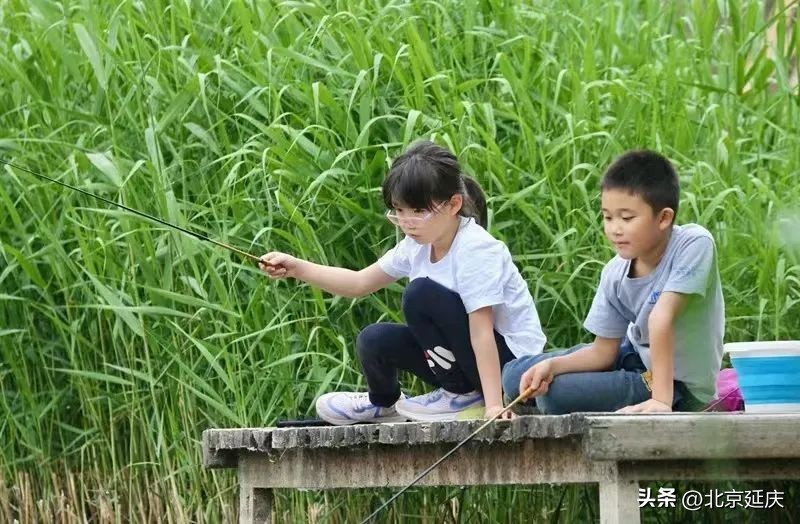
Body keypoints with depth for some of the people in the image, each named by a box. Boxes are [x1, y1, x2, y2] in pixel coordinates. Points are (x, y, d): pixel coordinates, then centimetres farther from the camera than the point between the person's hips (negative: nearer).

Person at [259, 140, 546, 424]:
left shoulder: (476, 251, -24)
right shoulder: (417, 245, 0)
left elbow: (481, 332, -30)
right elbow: (360, 282, 9)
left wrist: (493, 405, -34)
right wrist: (297, 268, -3)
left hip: (511, 358, -8)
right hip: (461, 352, 8)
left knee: (421, 293, -24)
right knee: (375, 340, -3)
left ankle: (462, 395, -10)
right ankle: (383, 403, 31)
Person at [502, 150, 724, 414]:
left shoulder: (694, 244, -25)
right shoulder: (615, 274, -8)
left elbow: (662, 318, -33)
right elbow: (603, 351, -4)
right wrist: (552, 365, -22)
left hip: (681, 385, -7)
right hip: (638, 357, 7)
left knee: (555, 394, -20)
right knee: (516, 377, 4)